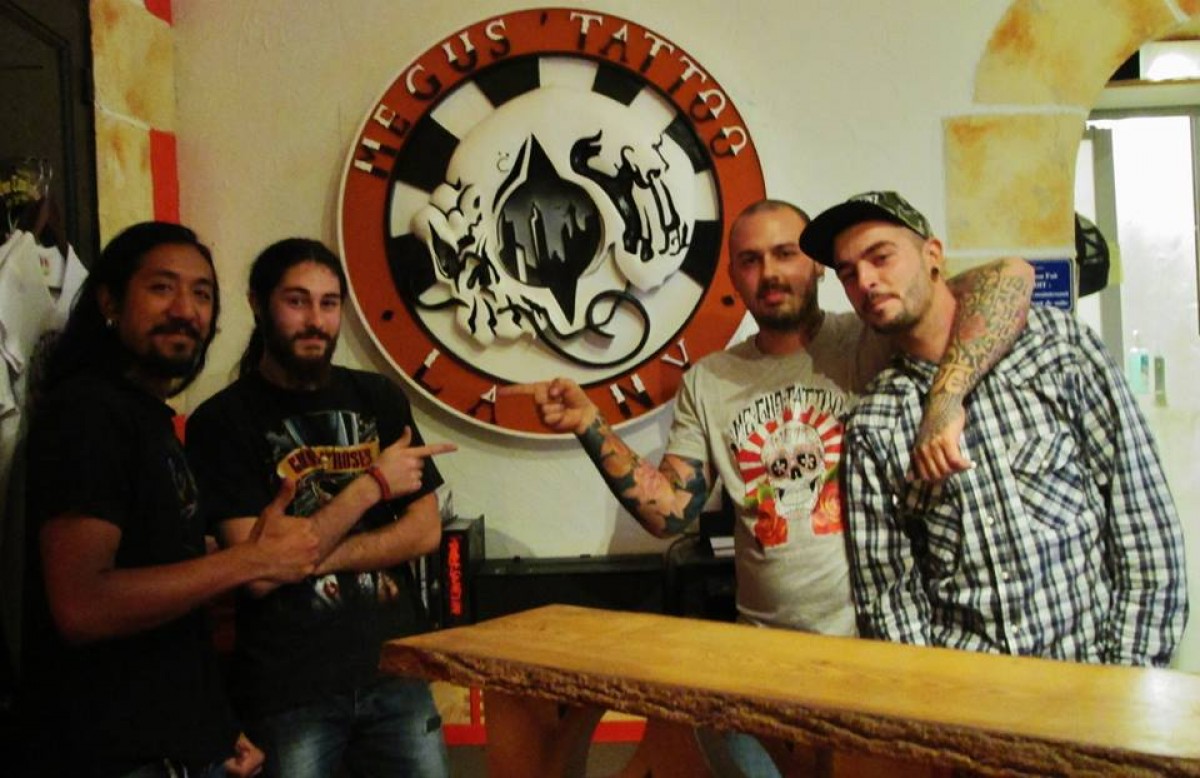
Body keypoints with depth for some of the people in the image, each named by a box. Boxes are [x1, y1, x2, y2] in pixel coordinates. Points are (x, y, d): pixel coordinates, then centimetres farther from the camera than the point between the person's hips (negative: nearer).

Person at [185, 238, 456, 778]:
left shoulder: (380, 399, 6)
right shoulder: (222, 421, -7)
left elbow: (424, 531, 0)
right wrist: (371, 484, -12)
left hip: (396, 673, 4)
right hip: (287, 693, -3)